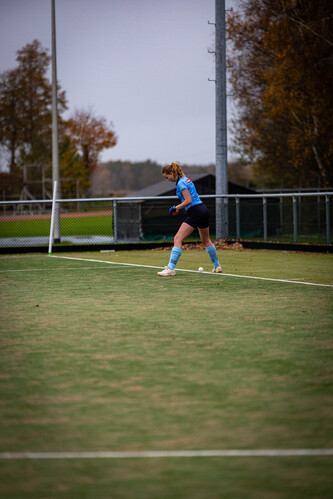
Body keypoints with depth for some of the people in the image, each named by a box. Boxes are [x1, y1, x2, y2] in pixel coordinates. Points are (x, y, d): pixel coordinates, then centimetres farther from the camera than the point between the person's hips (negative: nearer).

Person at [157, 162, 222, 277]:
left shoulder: (181, 183, -12)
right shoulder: (186, 179, 17)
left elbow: (189, 200, -20)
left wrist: (176, 208, -10)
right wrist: (178, 208, 14)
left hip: (195, 213, -10)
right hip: (204, 210, 10)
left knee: (177, 239, -13)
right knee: (206, 240, 25)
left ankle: (170, 268, -20)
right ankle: (217, 266, 36)